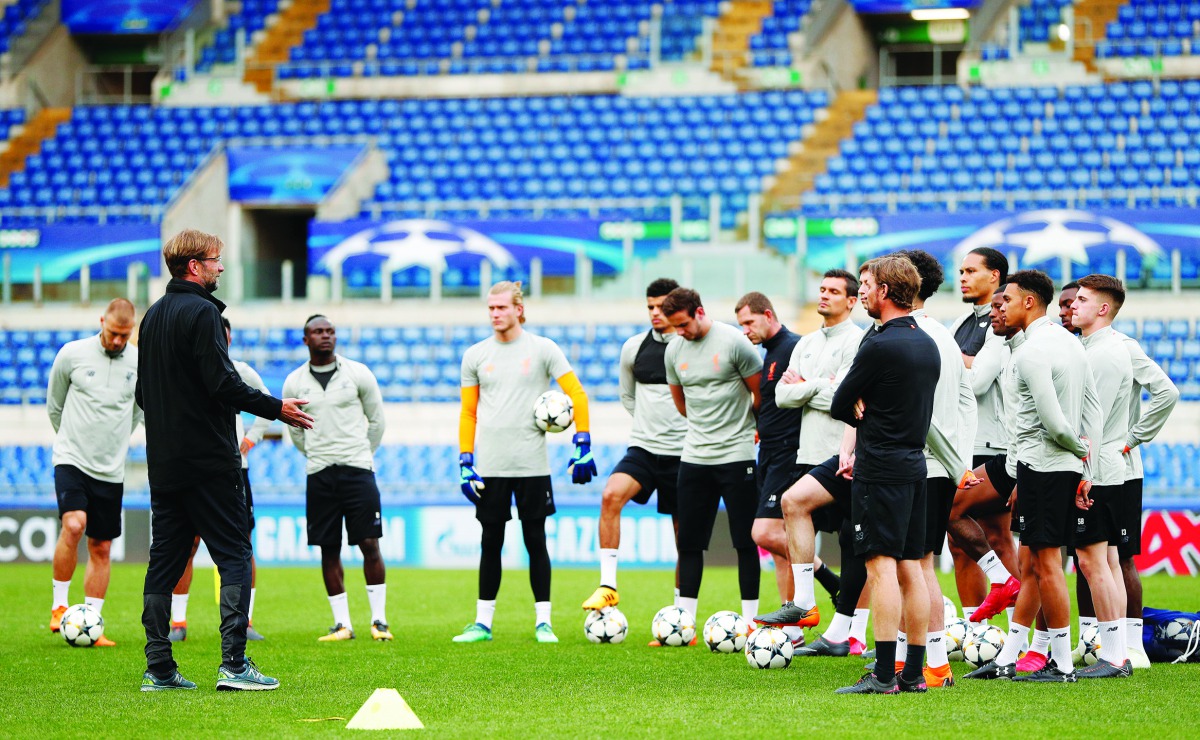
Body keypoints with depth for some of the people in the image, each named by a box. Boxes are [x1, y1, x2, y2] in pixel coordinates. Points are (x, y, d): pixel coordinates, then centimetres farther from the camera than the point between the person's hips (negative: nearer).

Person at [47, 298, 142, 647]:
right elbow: (54, 405, 9)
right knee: (74, 525, -24)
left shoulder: (140, 363, 1)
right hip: (71, 460, -3)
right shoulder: (72, 354, -5)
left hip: (111, 470, 3)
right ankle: (59, 605, -9)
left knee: (101, 548, 4)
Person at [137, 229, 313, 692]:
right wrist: (276, 409, -11)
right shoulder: (201, 312, -11)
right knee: (234, 557, -5)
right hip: (208, 459, -8)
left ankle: (158, 669, 7)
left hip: (163, 461, 8)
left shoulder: (153, 316, 15)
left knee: (164, 561, 8)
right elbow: (223, 383, -19)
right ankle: (233, 663, -13)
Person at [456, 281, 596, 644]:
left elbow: (577, 394, 2)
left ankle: (543, 622, 6)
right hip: (489, 465, 2)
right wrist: (465, 462, 4)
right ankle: (482, 622, 10)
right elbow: (468, 412, 12)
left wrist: (582, 445, -6)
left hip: (532, 464, -2)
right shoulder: (475, 355, 8)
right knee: (490, 543, 5)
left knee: (535, 541, 1)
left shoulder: (542, 349, 1)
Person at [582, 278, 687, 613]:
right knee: (611, 495, -25)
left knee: (685, 535, 4)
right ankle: (608, 586, -25)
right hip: (642, 448, 2)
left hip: (683, 454, -2)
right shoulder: (634, 347, 6)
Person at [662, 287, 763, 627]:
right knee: (689, 542, 4)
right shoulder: (674, 350, 5)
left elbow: (762, 395, -1)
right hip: (694, 457, 5)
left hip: (736, 456, -5)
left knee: (745, 542, -1)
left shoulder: (734, 342, -11)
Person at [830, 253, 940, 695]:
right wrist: (869, 418, 5)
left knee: (881, 567, -9)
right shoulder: (927, 344, 12)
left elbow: (840, 406, -9)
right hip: (915, 464, 9)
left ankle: (884, 674, -12)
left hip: (881, 471, -9)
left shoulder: (880, 346, -15)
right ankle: (914, 672, 10)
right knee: (909, 568, 9)